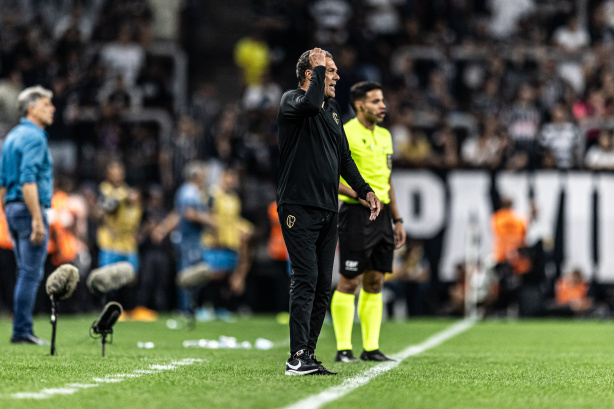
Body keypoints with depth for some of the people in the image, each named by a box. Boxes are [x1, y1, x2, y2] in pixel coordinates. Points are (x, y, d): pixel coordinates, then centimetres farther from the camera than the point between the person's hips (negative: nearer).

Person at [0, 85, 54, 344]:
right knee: (31, 273, -7)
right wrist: (37, 220, -22)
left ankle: (22, 330, 11)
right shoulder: (34, 137, -12)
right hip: (30, 208, -9)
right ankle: (22, 331, -7)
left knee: (25, 272, 12)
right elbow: (28, 180, -21)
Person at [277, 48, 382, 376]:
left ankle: (308, 355, 10)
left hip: (327, 211, 8)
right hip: (299, 208, -8)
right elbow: (311, 103, -31)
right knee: (305, 281, -15)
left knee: (322, 287, 6)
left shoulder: (332, 112, 19)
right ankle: (297, 358, -17)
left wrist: (364, 190, 16)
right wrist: (319, 67, -17)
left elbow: (344, 158, 26)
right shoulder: (291, 100, -6)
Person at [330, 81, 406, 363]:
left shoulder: (384, 136, 16)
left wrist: (397, 220, 19)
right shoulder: (344, 134, -8)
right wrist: (358, 195, -20)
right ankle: (343, 349, 0)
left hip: (382, 213, 7)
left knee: (375, 283, 7)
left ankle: (371, 347, 11)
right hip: (356, 214, -7)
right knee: (349, 282, -5)